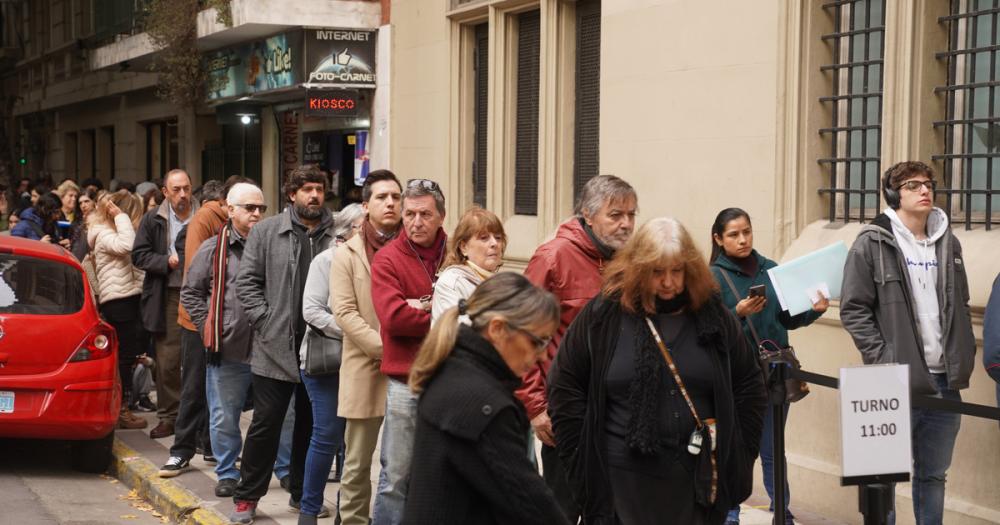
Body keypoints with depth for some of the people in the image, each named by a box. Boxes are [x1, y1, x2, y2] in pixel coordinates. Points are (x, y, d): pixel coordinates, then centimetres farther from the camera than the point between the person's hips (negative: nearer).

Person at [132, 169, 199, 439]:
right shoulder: (153, 220, 7)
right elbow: (139, 255, 5)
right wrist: (167, 262, -9)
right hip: (168, 297, 1)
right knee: (167, 361, 2)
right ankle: (169, 416, 12)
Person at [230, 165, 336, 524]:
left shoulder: (338, 235, 1)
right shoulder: (267, 231, 1)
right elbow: (247, 281, 0)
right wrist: (265, 320, -7)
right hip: (275, 347, -2)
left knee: (311, 425, 14)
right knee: (266, 423, 3)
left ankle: (303, 494, 27)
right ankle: (247, 496, 15)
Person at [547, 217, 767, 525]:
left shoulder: (715, 316, 4)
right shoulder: (603, 315, -3)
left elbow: (749, 386, 12)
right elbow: (566, 387, 0)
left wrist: (738, 457, 6)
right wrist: (585, 460, -3)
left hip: (698, 479, 2)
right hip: (622, 478, -2)